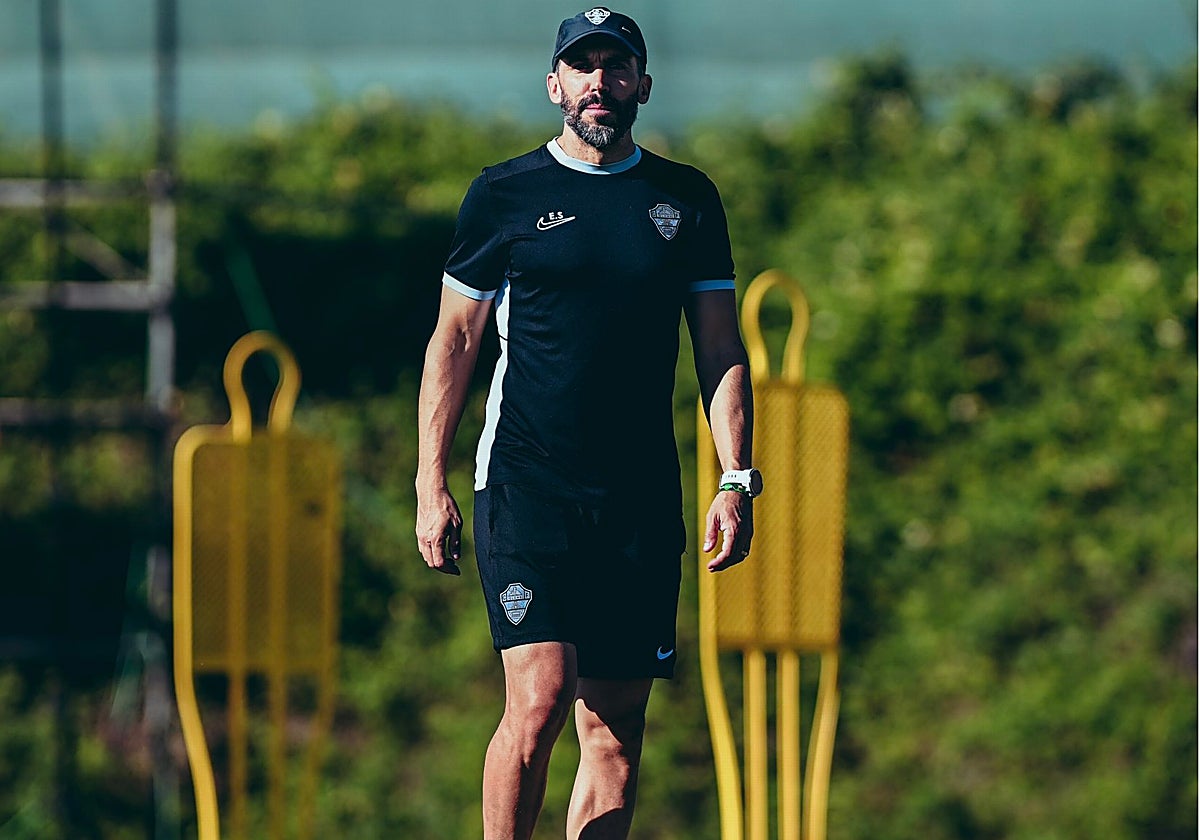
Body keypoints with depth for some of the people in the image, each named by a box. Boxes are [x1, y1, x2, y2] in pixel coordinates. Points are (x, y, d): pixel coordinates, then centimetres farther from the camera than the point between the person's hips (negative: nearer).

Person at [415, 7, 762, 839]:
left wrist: (736, 481, 2)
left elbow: (722, 350, 13)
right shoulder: (505, 195, 4)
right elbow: (454, 340, 6)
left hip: (642, 503, 3)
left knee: (616, 730, 2)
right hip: (525, 489, -3)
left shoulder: (687, 200, 11)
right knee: (538, 702, -17)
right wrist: (432, 485, -1)